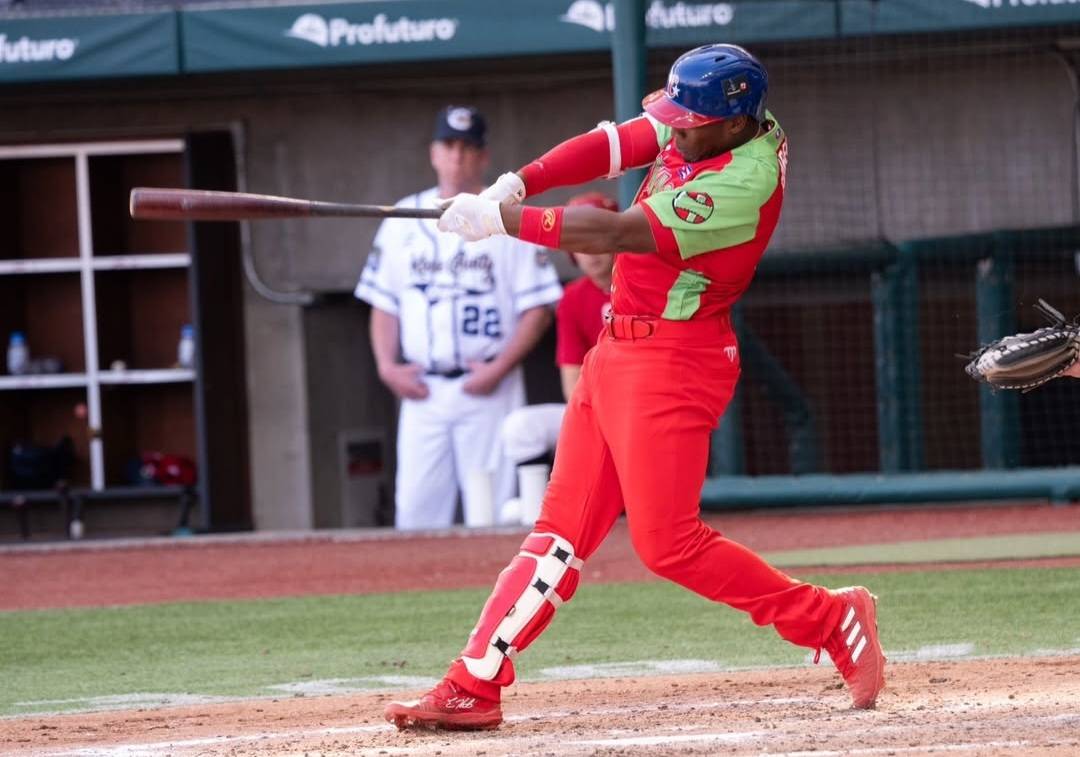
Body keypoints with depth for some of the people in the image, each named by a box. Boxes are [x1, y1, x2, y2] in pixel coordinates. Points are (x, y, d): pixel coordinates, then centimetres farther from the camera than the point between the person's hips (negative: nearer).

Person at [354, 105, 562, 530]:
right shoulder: (402, 222, 12)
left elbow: (539, 307, -2)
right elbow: (383, 303, 16)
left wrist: (500, 367, -13)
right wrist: (387, 365, 0)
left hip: (488, 390, -3)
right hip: (421, 393, 3)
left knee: (490, 511, -6)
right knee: (415, 506, -1)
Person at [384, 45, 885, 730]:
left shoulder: (742, 184, -25)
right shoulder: (703, 124, 1)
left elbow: (616, 234, -27)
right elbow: (609, 146, 0)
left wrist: (498, 219, -22)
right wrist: (517, 183, -16)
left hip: (672, 363, -9)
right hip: (618, 351, 9)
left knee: (667, 540, -11)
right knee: (563, 525, 8)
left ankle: (833, 621, 0)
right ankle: (474, 686, 7)